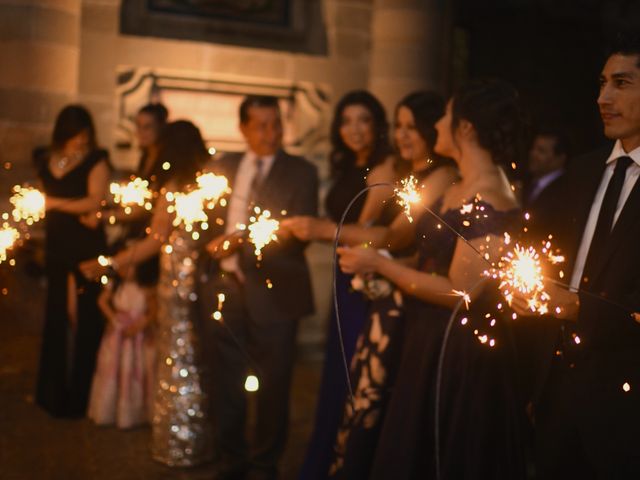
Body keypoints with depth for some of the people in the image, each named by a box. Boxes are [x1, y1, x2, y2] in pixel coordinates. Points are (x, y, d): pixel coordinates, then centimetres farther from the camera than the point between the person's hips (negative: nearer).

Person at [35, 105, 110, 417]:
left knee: (84, 318, -3)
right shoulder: (46, 161, 11)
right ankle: (56, 391, 20)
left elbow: (94, 201, -12)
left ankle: (80, 394, 4)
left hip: (88, 247, -4)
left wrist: (57, 203, -5)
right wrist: (79, 212, -8)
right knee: (58, 316, 9)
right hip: (56, 245, 4)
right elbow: (45, 203, 5)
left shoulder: (96, 160, -2)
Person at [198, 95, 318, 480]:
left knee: (272, 386, 8)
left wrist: (243, 241, -21)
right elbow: (209, 220, 14)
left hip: (273, 293, -3)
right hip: (223, 288, 3)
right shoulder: (222, 167, 12)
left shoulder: (301, 172, -1)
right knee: (226, 384, 12)